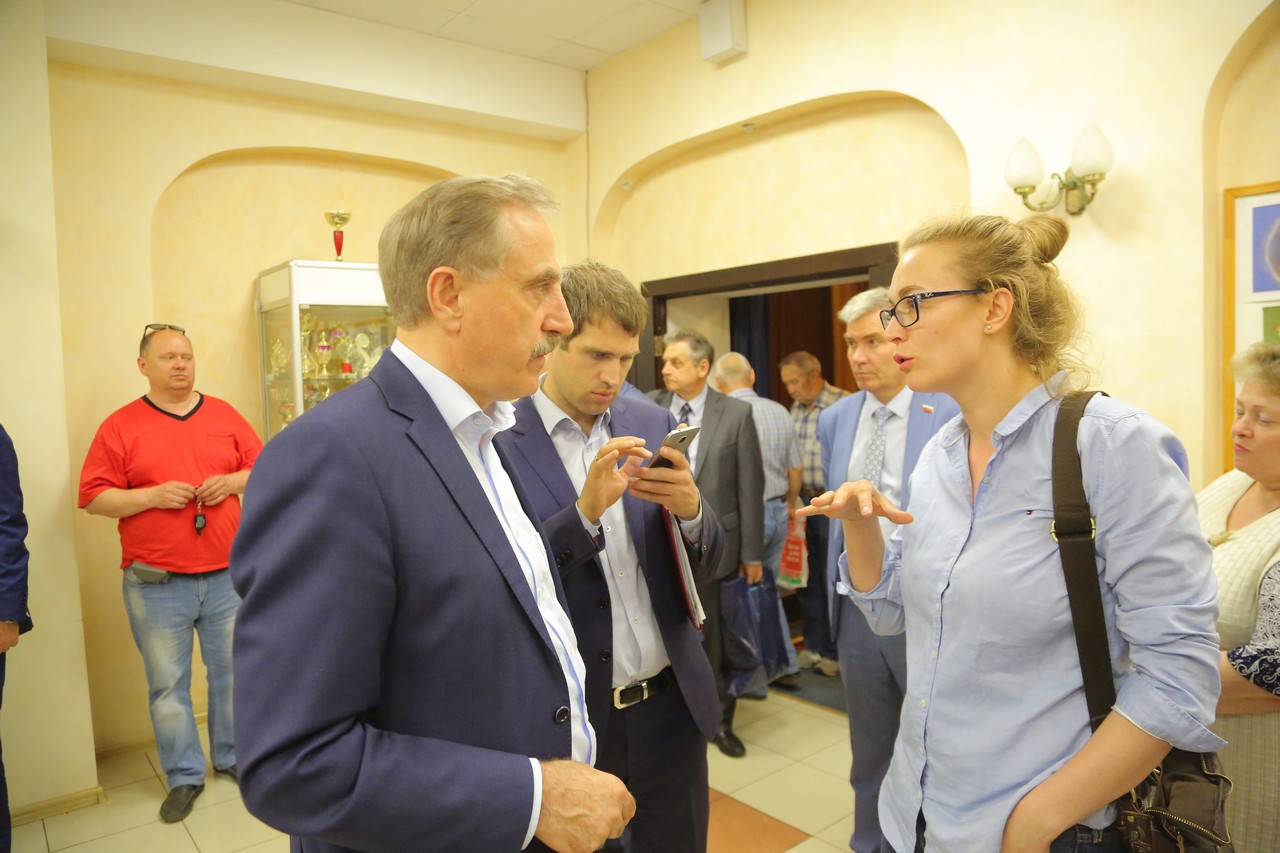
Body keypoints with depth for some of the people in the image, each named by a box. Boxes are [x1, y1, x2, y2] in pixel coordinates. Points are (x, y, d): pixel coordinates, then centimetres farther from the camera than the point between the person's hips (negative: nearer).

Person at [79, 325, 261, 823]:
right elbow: (92, 497, -4)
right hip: (155, 583, -2)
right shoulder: (120, 426, -1)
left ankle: (232, 756, 33)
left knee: (232, 672, 13)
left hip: (226, 575, 2)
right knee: (167, 683, 9)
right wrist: (152, 495, -17)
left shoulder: (224, 415, 6)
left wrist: (233, 482, -10)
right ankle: (184, 776, 26)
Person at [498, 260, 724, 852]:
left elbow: (703, 567, 4)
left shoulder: (652, 424, 1)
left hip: (670, 709, 4)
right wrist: (584, 510, -28)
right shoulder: (496, 440, -12)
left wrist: (689, 508, -17)